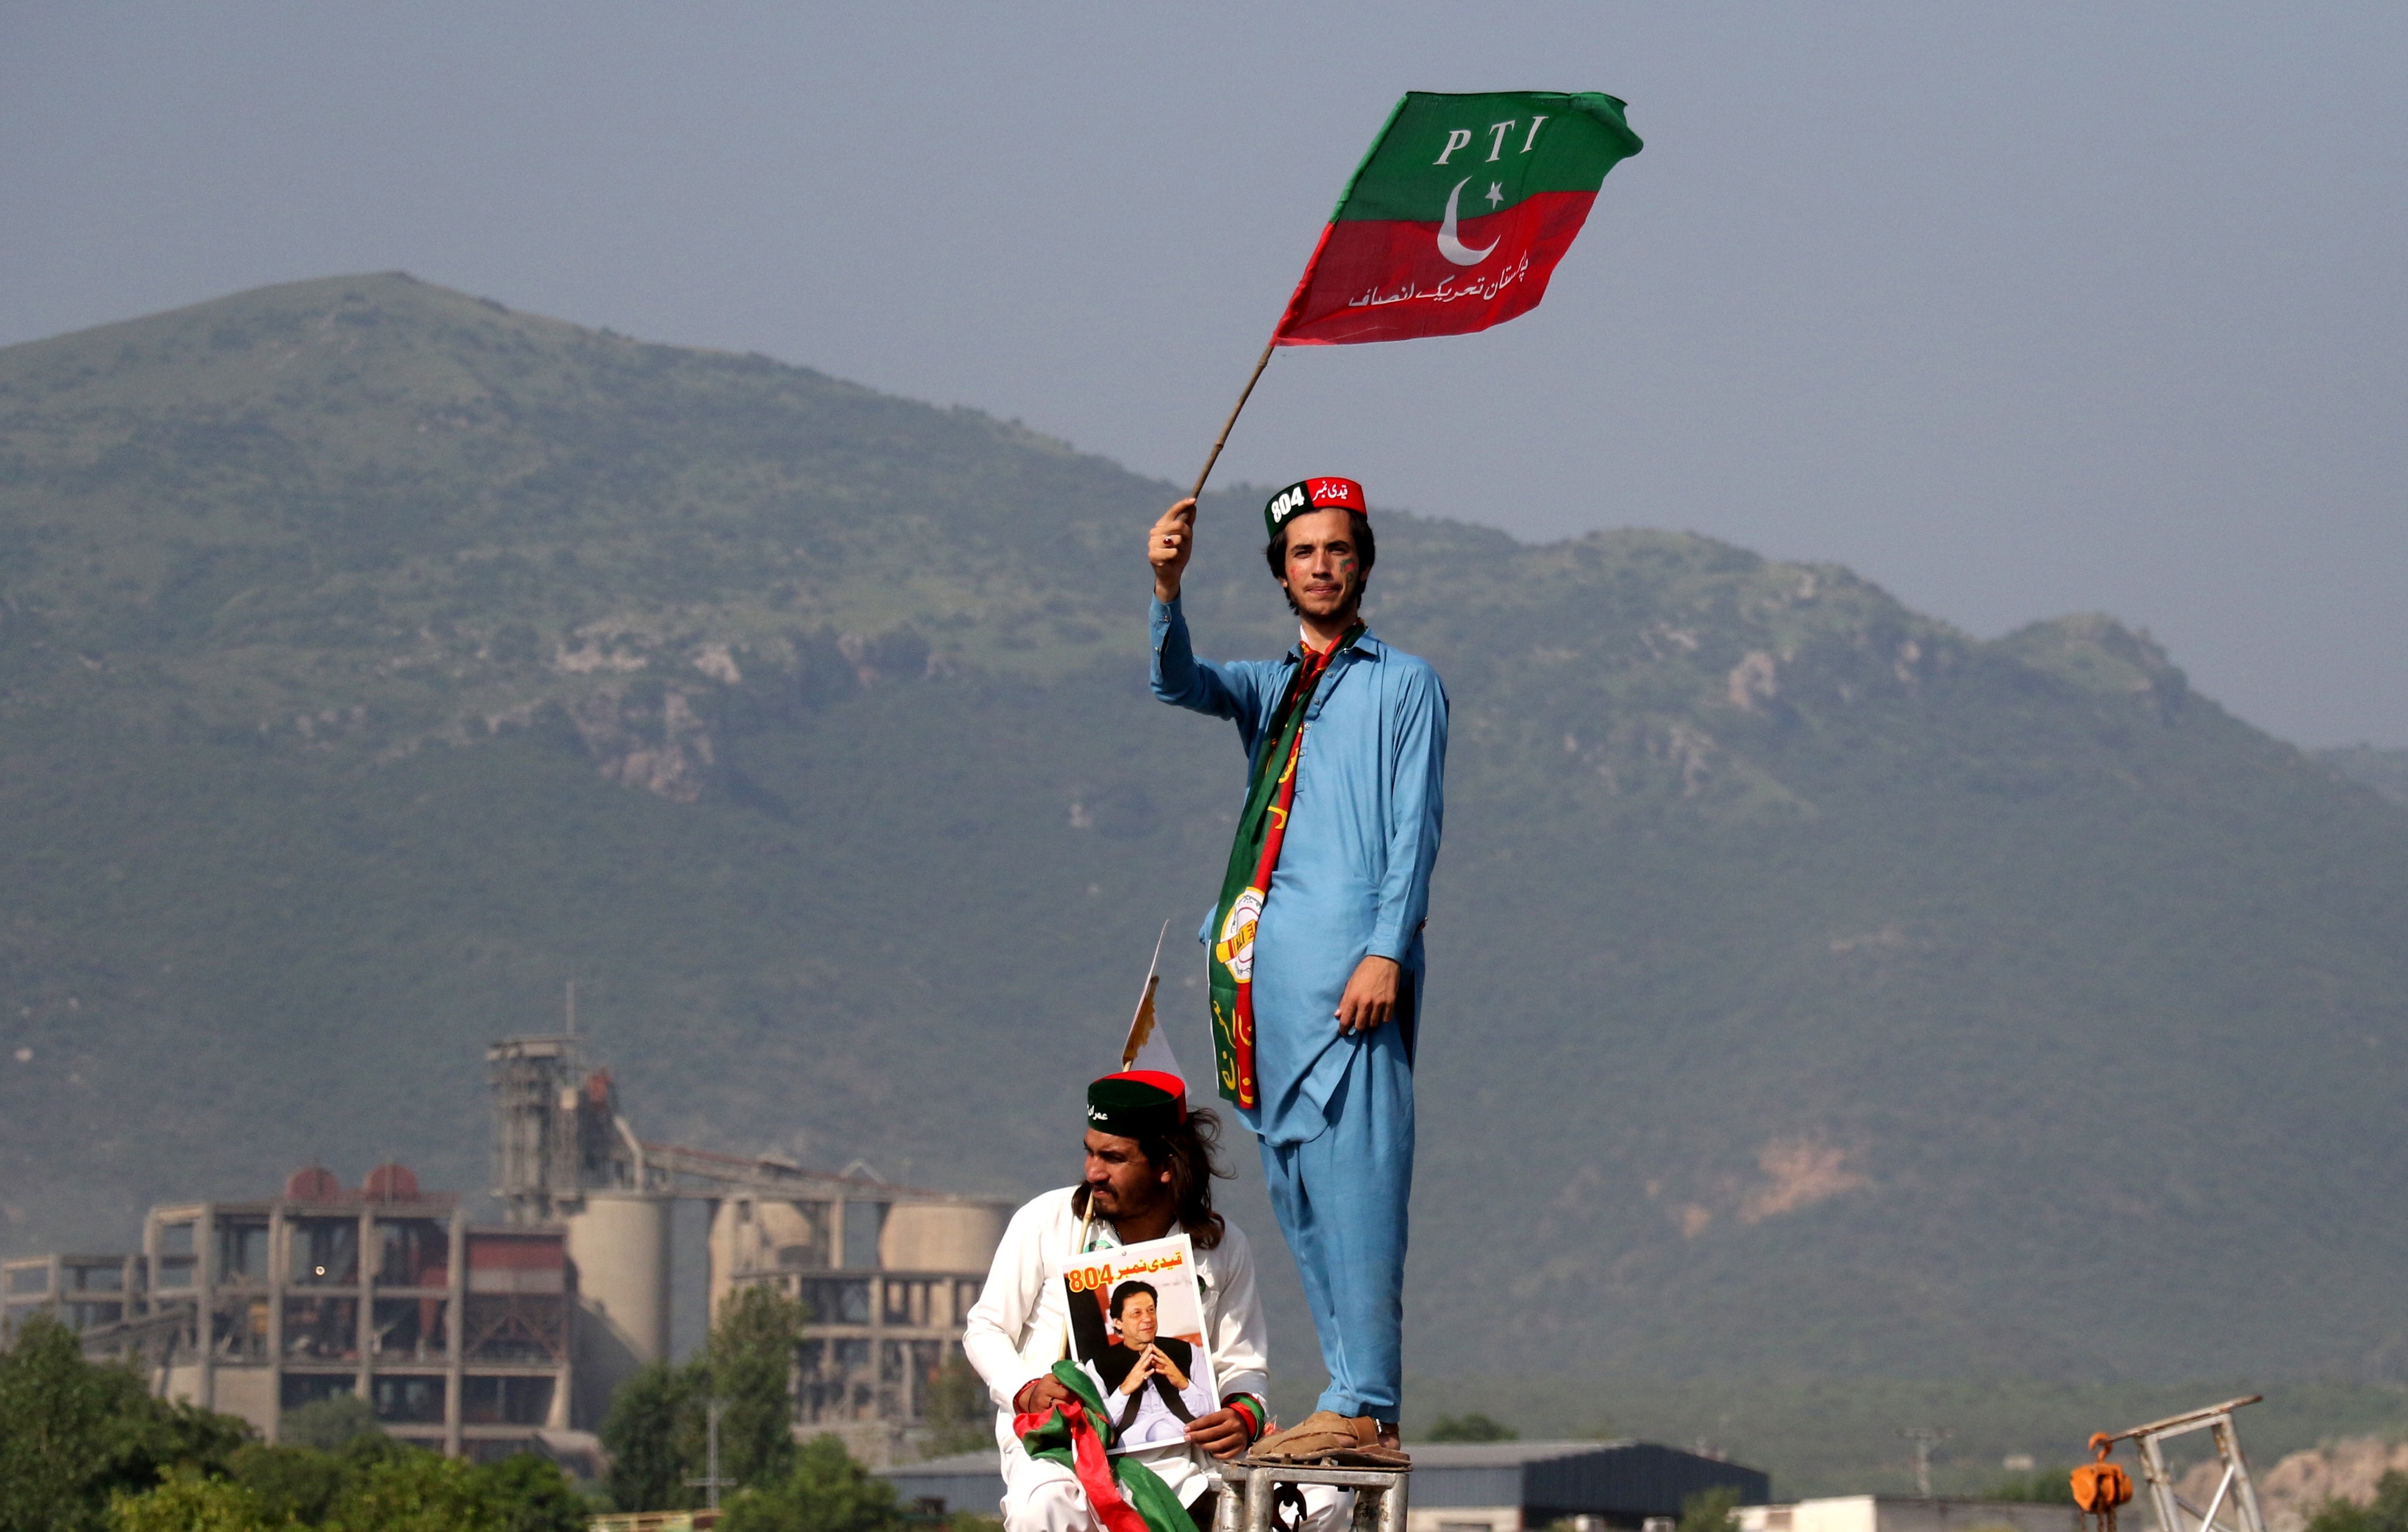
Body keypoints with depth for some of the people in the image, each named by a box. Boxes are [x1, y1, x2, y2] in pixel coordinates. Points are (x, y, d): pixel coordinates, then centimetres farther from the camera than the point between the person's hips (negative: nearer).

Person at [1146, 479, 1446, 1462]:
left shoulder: (1403, 684, 9)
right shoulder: (1267, 688, 23)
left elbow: (1414, 831, -1)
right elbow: (1178, 683, 2)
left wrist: (1386, 952, -14)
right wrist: (1166, 588, -17)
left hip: (1349, 954, -6)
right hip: (1260, 958, 6)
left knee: (1354, 1178, -14)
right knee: (1294, 1183, 4)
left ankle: (1365, 1410, -19)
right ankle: (1356, 1403, 6)